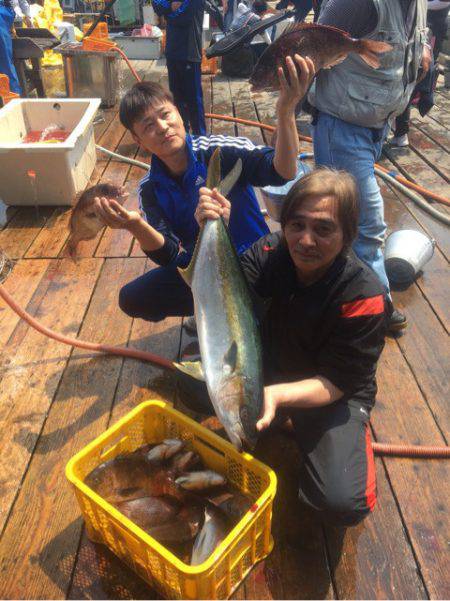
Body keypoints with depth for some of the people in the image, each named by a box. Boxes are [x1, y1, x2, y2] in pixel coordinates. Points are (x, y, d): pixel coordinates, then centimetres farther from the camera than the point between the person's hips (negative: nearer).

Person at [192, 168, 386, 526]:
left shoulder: (364, 296, -26)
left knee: (344, 504, -24)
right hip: (270, 368, 4)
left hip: (335, 396, -3)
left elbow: (336, 383, -23)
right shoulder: (271, 252, -15)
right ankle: (262, 422, 11)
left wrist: (278, 395, -42)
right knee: (192, 385, -16)